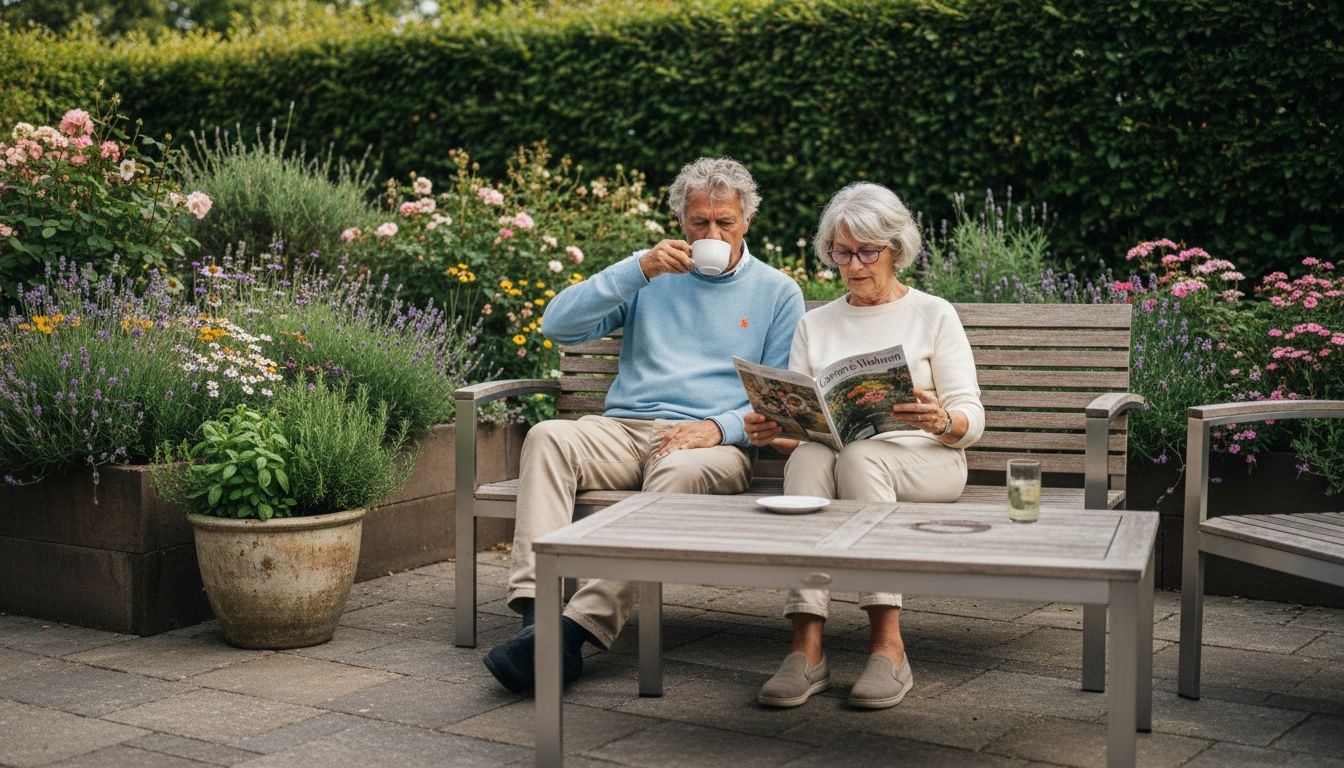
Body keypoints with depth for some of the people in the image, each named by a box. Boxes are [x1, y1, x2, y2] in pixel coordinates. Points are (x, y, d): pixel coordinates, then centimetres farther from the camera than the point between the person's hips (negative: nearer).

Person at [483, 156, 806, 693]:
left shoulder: (777, 291, 14)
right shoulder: (651, 276, 18)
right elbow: (558, 325, 5)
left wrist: (720, 427, -12)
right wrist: (638, 269, -4)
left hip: (711, 441, -2)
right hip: (625, 428, 3)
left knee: (682, 471, -39)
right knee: (548, 437, -29)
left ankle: (577, 629, -46)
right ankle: (535, 610, -39)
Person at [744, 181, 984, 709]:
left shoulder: (934, 314, 9)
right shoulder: (816, 325, 19)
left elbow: (971, 419, 1)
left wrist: (940, 420, -23)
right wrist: (773, 433, -12)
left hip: (924, 461, -2)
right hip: (832, 456, 2)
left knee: (859, 456, -36)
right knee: (809, 458, -34)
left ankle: (888, 647, -37)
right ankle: (806, 649, -41)